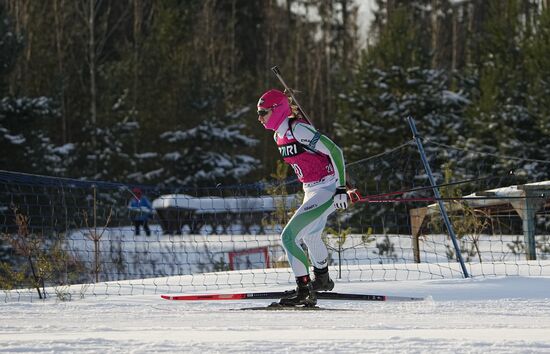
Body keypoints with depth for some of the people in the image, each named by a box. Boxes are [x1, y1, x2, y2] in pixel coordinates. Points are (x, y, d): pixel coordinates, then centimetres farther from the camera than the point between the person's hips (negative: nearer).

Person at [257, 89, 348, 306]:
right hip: (311, 190, 10)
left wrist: (341, 188, -25)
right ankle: (322, 280, 57)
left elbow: (335, 151, -22)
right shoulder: (279, 136, 6)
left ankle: (304, 291, -15)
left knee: (289, 236, -18)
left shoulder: (299, 130, -21)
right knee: (310, 235, 33)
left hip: (327, 189, -10)